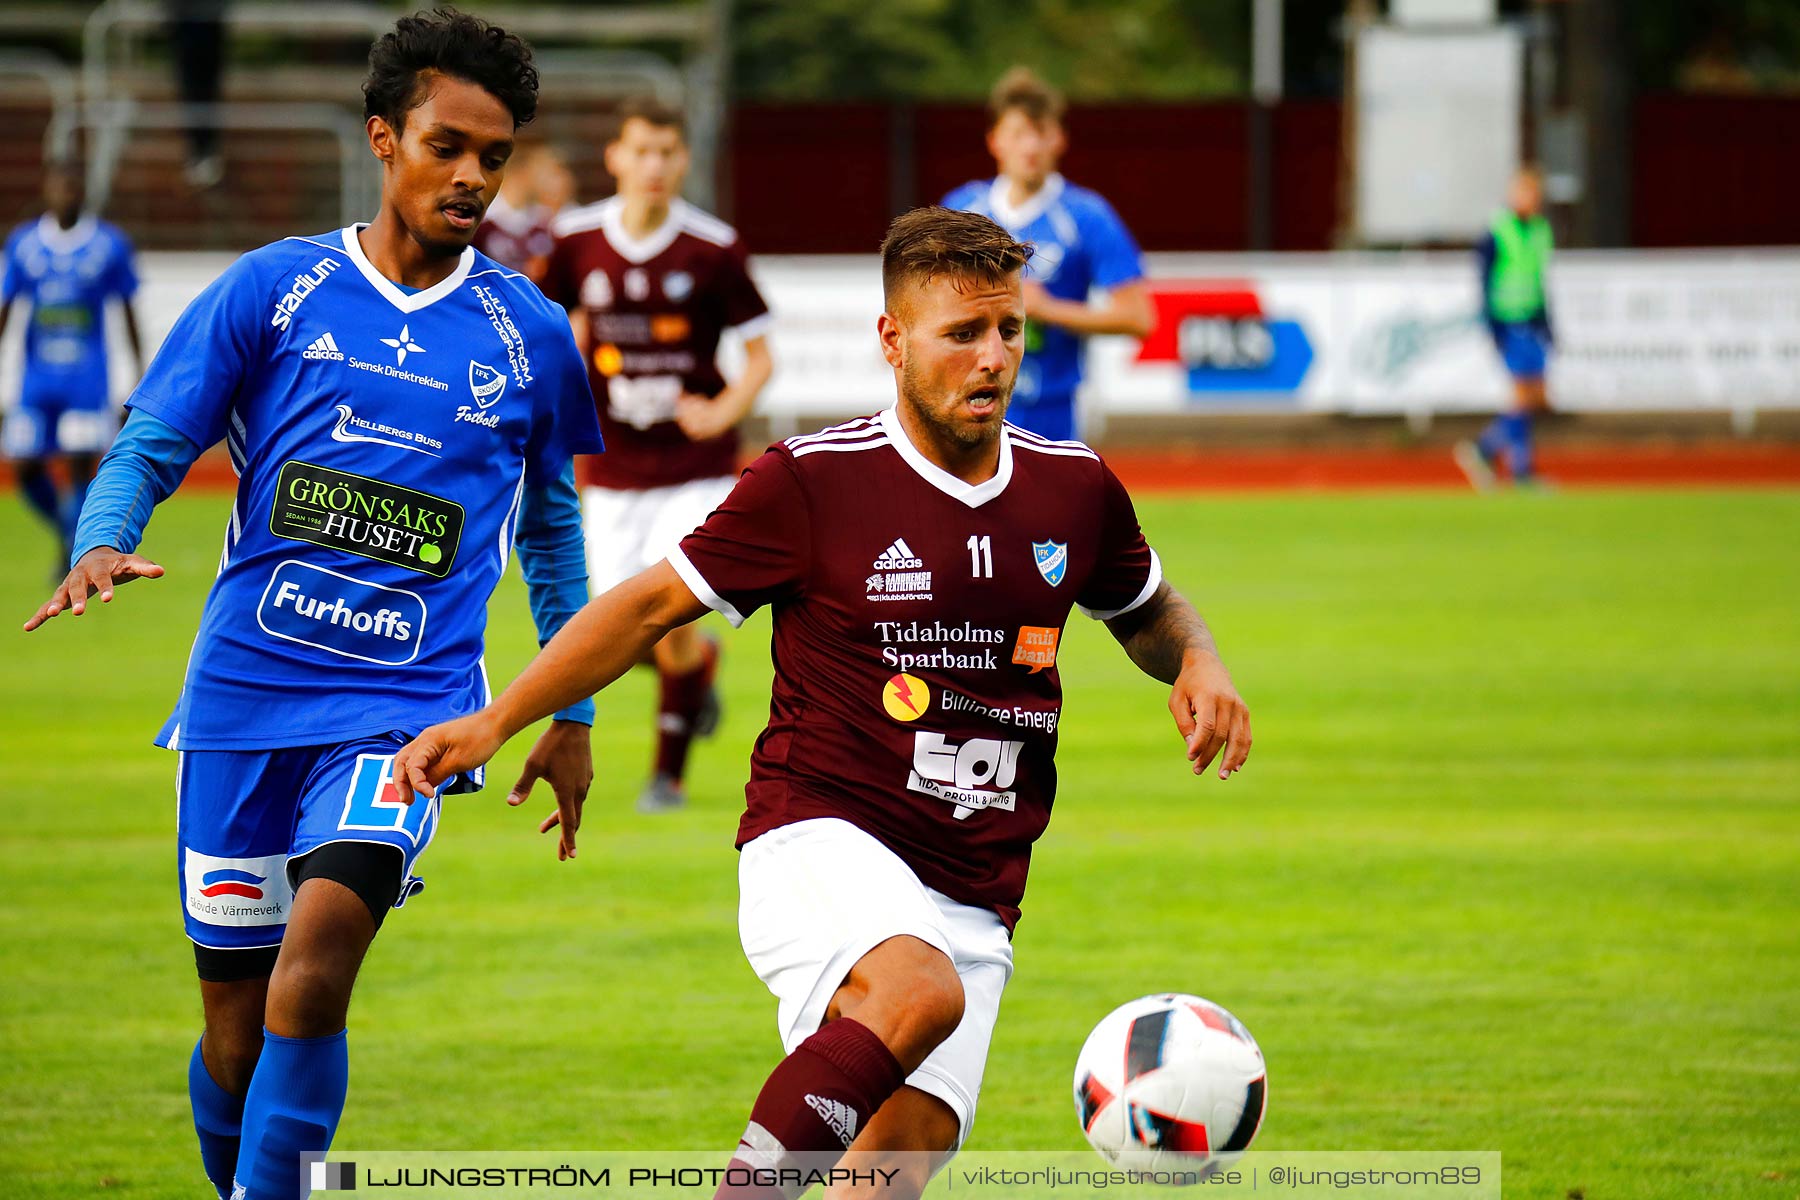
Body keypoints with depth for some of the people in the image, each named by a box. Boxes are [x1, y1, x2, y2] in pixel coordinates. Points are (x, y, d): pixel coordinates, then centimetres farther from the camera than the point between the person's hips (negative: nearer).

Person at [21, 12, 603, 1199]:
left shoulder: (529, 334, 7)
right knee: (236, 1028, 4)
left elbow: (552, 523, 20)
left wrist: (572, 714, 21)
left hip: (408, 703, -1)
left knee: (325, 933, -27)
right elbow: (150, 448, 3)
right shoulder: (276, 288, 3)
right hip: (243, 696, 1)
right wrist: (104, 545, -19)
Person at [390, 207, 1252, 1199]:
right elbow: (653, 604, 4)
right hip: (818, 847, -5)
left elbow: (1148, 609, 28)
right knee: (919, 992, -37)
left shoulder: (1075, 490, 8)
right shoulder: (813, 481, -5)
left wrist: (1199, 668, 6)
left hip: (971, 904, 5)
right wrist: (495, 721, -2)